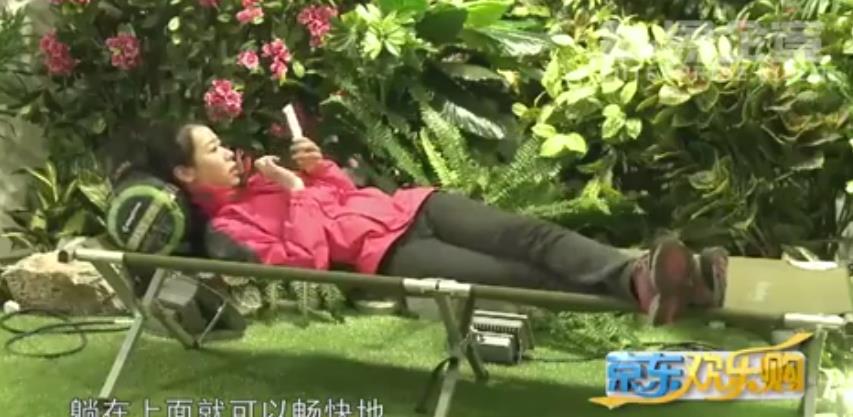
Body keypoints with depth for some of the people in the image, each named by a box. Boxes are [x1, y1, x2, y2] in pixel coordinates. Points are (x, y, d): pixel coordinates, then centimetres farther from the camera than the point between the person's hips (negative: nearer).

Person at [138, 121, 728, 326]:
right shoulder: (228, 224, 1)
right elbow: (308, 261, -14)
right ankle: (639, 287, -43)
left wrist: (318, 164, 7)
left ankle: (638, 273, -33)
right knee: (517, 276, -28)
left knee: (531, 235, -19)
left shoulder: (253, 176, 23)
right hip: (381, 253, -7)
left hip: (405, 208, 8)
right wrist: (296, 193, -14)